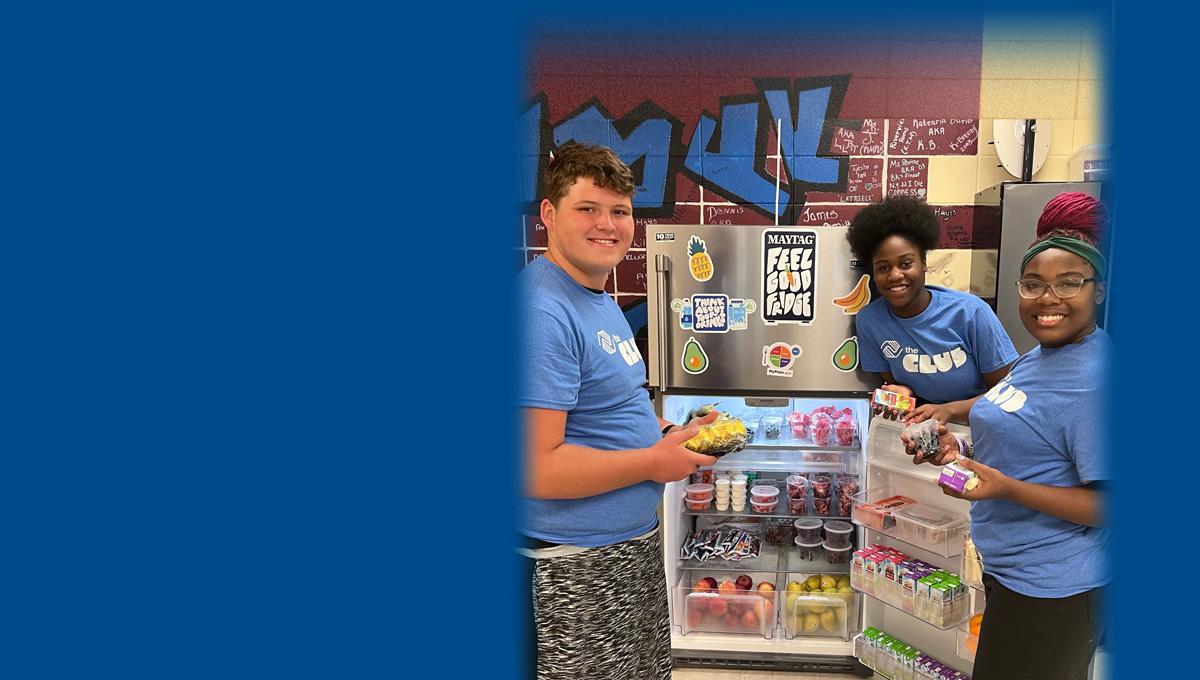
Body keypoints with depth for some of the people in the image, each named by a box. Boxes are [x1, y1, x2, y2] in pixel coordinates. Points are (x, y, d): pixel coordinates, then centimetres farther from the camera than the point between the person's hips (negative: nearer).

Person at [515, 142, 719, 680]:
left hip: (634, 544, 10)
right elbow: (534, 468, -30)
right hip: (575, 570, -10)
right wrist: (654, 461, -19)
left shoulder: (601, 301, 9)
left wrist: (669, 432, 4)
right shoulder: (542, 311, -24)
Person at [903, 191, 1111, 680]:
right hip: (1011, 568, 9)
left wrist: (1007, 488, -30)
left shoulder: (1097, 378, -22)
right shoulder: (1036, 359, 9)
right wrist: (959, 451, 2)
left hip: (1050, 589, -9)